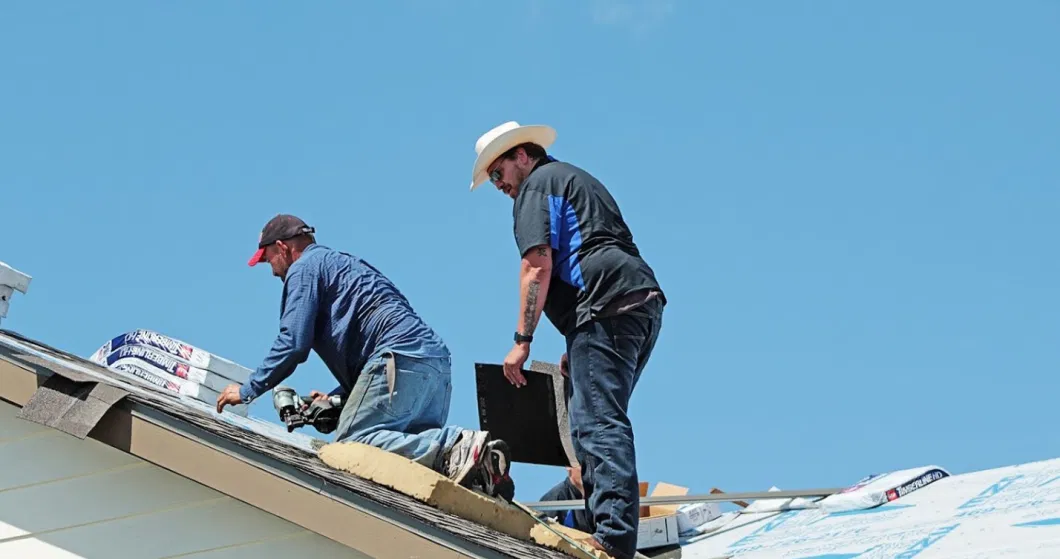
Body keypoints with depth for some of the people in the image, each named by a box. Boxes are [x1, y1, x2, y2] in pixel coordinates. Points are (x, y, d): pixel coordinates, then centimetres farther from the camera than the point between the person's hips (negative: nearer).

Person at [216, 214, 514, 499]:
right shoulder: (342, 263, 37)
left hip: (401, 358, -9)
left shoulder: (304, 268, 9)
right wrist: (337, 397, 32)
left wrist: (249, 389, 8)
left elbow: (293, 343, -2)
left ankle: (457, 447, -32)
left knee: (351, 443, -18)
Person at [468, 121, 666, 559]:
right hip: (644, 300, 10)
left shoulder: (537, 184, 4)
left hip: (606, 308, -10)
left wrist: (522, 341, -10)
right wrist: (577, 346, 29)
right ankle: (599, 519, 9)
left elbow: (538, 266, -9)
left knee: (598, 423, -16)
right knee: (596, 420, 13)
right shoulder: (577, 179, 33)